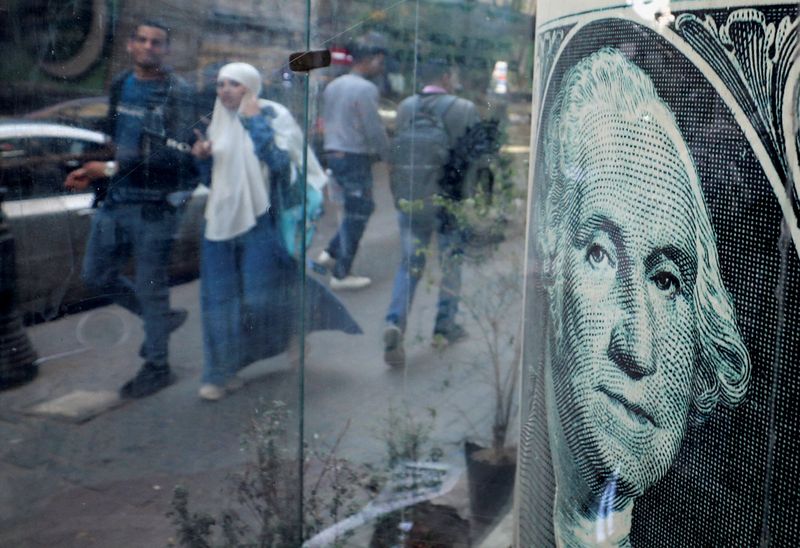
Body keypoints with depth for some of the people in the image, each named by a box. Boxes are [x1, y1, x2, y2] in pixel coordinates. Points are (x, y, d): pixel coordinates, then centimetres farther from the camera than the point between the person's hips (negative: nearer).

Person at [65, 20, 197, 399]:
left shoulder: (178, 93, -11)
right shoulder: (119, 86, 10)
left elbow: (175, 155, -21)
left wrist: (111, 169, -23)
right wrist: (93, 174, 6)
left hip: (154, 206, -7)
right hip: (114, 201, 7)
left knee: (150, 286, 1)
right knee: (97, 275, 15)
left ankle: (156, 366, 18)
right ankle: (162, 318, 34)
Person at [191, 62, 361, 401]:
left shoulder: (273, 116, -5)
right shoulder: (220, 121, 11)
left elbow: (279, 162, -20)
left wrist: (255, 122, -17)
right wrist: (203, 156, -2)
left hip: (259, 220, -5)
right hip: (221, 219, 5)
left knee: (262, 296, -2)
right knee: (220, 298, 5)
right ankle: (221, 373, 14)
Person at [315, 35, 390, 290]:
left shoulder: (332, 86, 14)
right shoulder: (365, 89, -14)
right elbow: (374, 129, -16)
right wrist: (386, 154, -2)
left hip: (333, 154, 9)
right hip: (355, 157, -9)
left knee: (358, 209, 20)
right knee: (357, 214, -1)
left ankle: (331, 253, 19)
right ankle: (341, 274, 3)